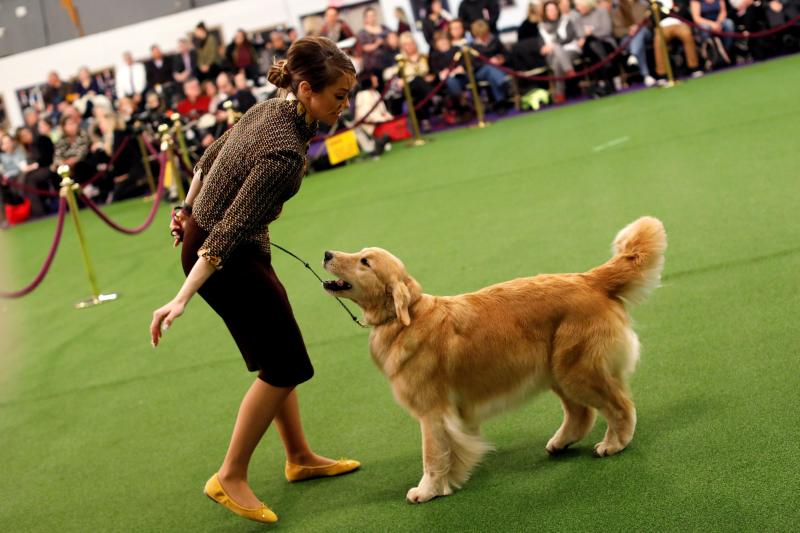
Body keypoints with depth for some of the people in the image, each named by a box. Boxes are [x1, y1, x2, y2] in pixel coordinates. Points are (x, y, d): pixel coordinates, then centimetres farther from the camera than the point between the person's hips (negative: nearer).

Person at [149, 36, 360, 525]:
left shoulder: (271, 108, -2)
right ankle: (231, 478, 6)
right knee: (284, 365, -2)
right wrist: (183, 298, -30)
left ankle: (301, 458, 30)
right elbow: (228, 233, -31)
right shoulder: (285, 152, -29)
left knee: (278, 356, 17)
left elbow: (208, 160, 12)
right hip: (227, 257, -9)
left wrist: (189, 211, 25)